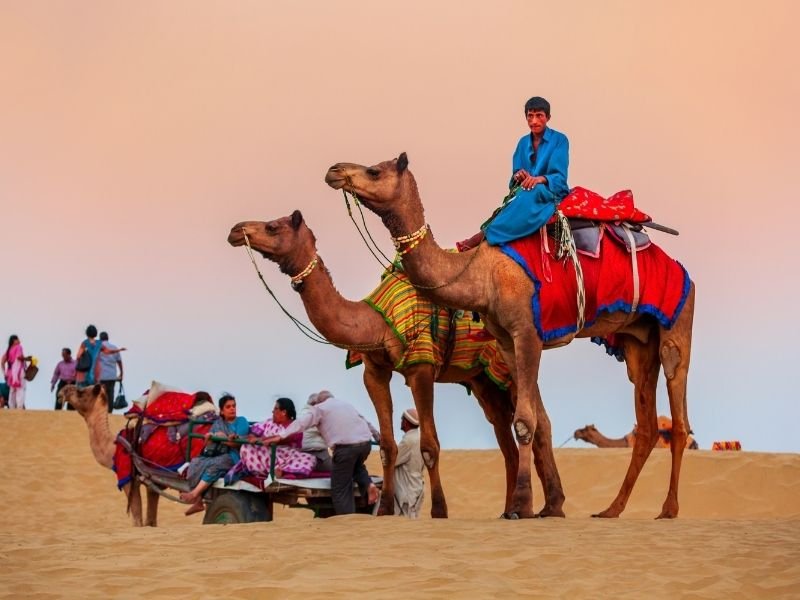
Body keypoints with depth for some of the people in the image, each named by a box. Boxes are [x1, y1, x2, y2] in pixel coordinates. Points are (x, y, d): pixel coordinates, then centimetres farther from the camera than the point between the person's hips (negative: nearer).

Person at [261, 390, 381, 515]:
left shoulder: (319, 408, 11)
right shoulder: (347, 404, 30)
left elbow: (301, 422, -4)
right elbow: (366, 422, 40)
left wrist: (281, 436, -11)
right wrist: (377, 436, 55)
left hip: (345, 447, -6)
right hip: (365, 442, 6)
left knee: (340, 489, 2)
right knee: (356, 466, 36)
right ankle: (367, 484, 9)